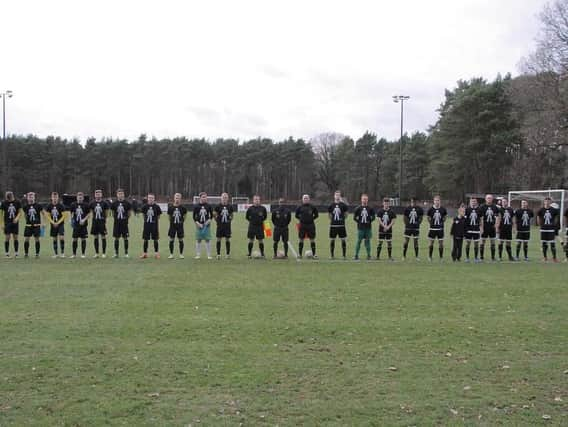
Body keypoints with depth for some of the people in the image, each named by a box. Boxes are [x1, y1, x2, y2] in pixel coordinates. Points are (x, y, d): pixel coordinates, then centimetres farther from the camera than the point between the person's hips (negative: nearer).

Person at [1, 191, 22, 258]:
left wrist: (17, 218, -18)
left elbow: (20, 212, 1)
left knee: (15, 237, 3)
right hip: (7, 223, -1)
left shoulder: (17, 202, -2)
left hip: (15, 222, 1)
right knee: (7, 237, -3)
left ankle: (16, 253, 10)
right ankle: (7, 253, 5)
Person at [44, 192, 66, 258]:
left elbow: (63, 216, -6)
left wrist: (58, 223, -13)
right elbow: (47, 216, 4)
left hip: (60, 224, -3)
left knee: (61, 238, -15)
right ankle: (55, 253, 15)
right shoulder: (49, 206, 0)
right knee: (54, 239, 7)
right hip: (53, 224, 3)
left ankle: (62, 253, -6)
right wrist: (53, 222, -8)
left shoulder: (61, 205, -8)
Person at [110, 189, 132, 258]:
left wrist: (126, 218, 7)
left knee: (125, 238, 2)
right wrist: (116, 218, 8)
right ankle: (116, 253, 12)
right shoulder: (114, 203, 0)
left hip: (124, 223, -1)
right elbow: (112, 212, 13)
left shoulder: (127, 203, -2)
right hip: (116, 223, 1)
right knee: (116, 238, 4)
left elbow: (130, 212, 9)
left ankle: (126, 253, 9)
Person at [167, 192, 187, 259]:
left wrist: (182, 221, 9)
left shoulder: (182, 207, -3)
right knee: (171, 240, 2)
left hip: (180, 226, 0)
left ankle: (181, 254, 14)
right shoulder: (170, 207, -2)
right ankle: (171, 254, 11)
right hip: (172, 225, 0)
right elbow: (169, 216, 10)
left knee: (180, 240, 4)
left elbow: (185, 215, 11)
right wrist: (172, 222, 8)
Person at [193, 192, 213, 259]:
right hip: (199, 225, 0)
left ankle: (209, 255, 6)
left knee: (207, 240, 1)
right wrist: (197, 223, -8)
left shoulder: (208, 206, 2)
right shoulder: (196, 206, -1)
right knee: (199, 240, 6)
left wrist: (209, 220, -7)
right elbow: (194, 216, 3)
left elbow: (211, 215, 11)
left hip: (206, 225, 0)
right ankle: (198, 254, 13)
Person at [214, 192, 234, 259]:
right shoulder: (218, 206, -2)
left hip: (227, 225, 1)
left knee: (227, 240, 4)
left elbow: (232, 215, 16)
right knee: (219, 239, 0)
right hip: (220, 225, -1)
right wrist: (217, 220, 0)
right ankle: (218, 254, 7)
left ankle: (228, 254, 13)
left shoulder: (230, 206, 3)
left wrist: (230, 220, 4)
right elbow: (214, 214, 7)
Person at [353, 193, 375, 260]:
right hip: (360, 228, -1)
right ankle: (356, 255, 6)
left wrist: (369, 221, -1)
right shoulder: (358, 208, 0)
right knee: (359, 241, 1)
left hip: (368, 228, 1)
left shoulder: (370, 209, 3)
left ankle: (368, 255, 11)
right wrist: (359, 222, -4)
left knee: (367, 241, 5)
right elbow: (354, 217, 3)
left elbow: (373, 217, 10)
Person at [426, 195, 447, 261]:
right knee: (431, 243, 3)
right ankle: (429, 257, 15)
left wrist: (442, 223, 3)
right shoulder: (430, 209, -5)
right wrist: (431, 223, 1)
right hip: (432, 228, -1)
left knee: (441, 243, 4)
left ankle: (441, 257, 15)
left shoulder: (443, 209, -2)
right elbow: (428, 218, 10)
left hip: (440, 229, 1)